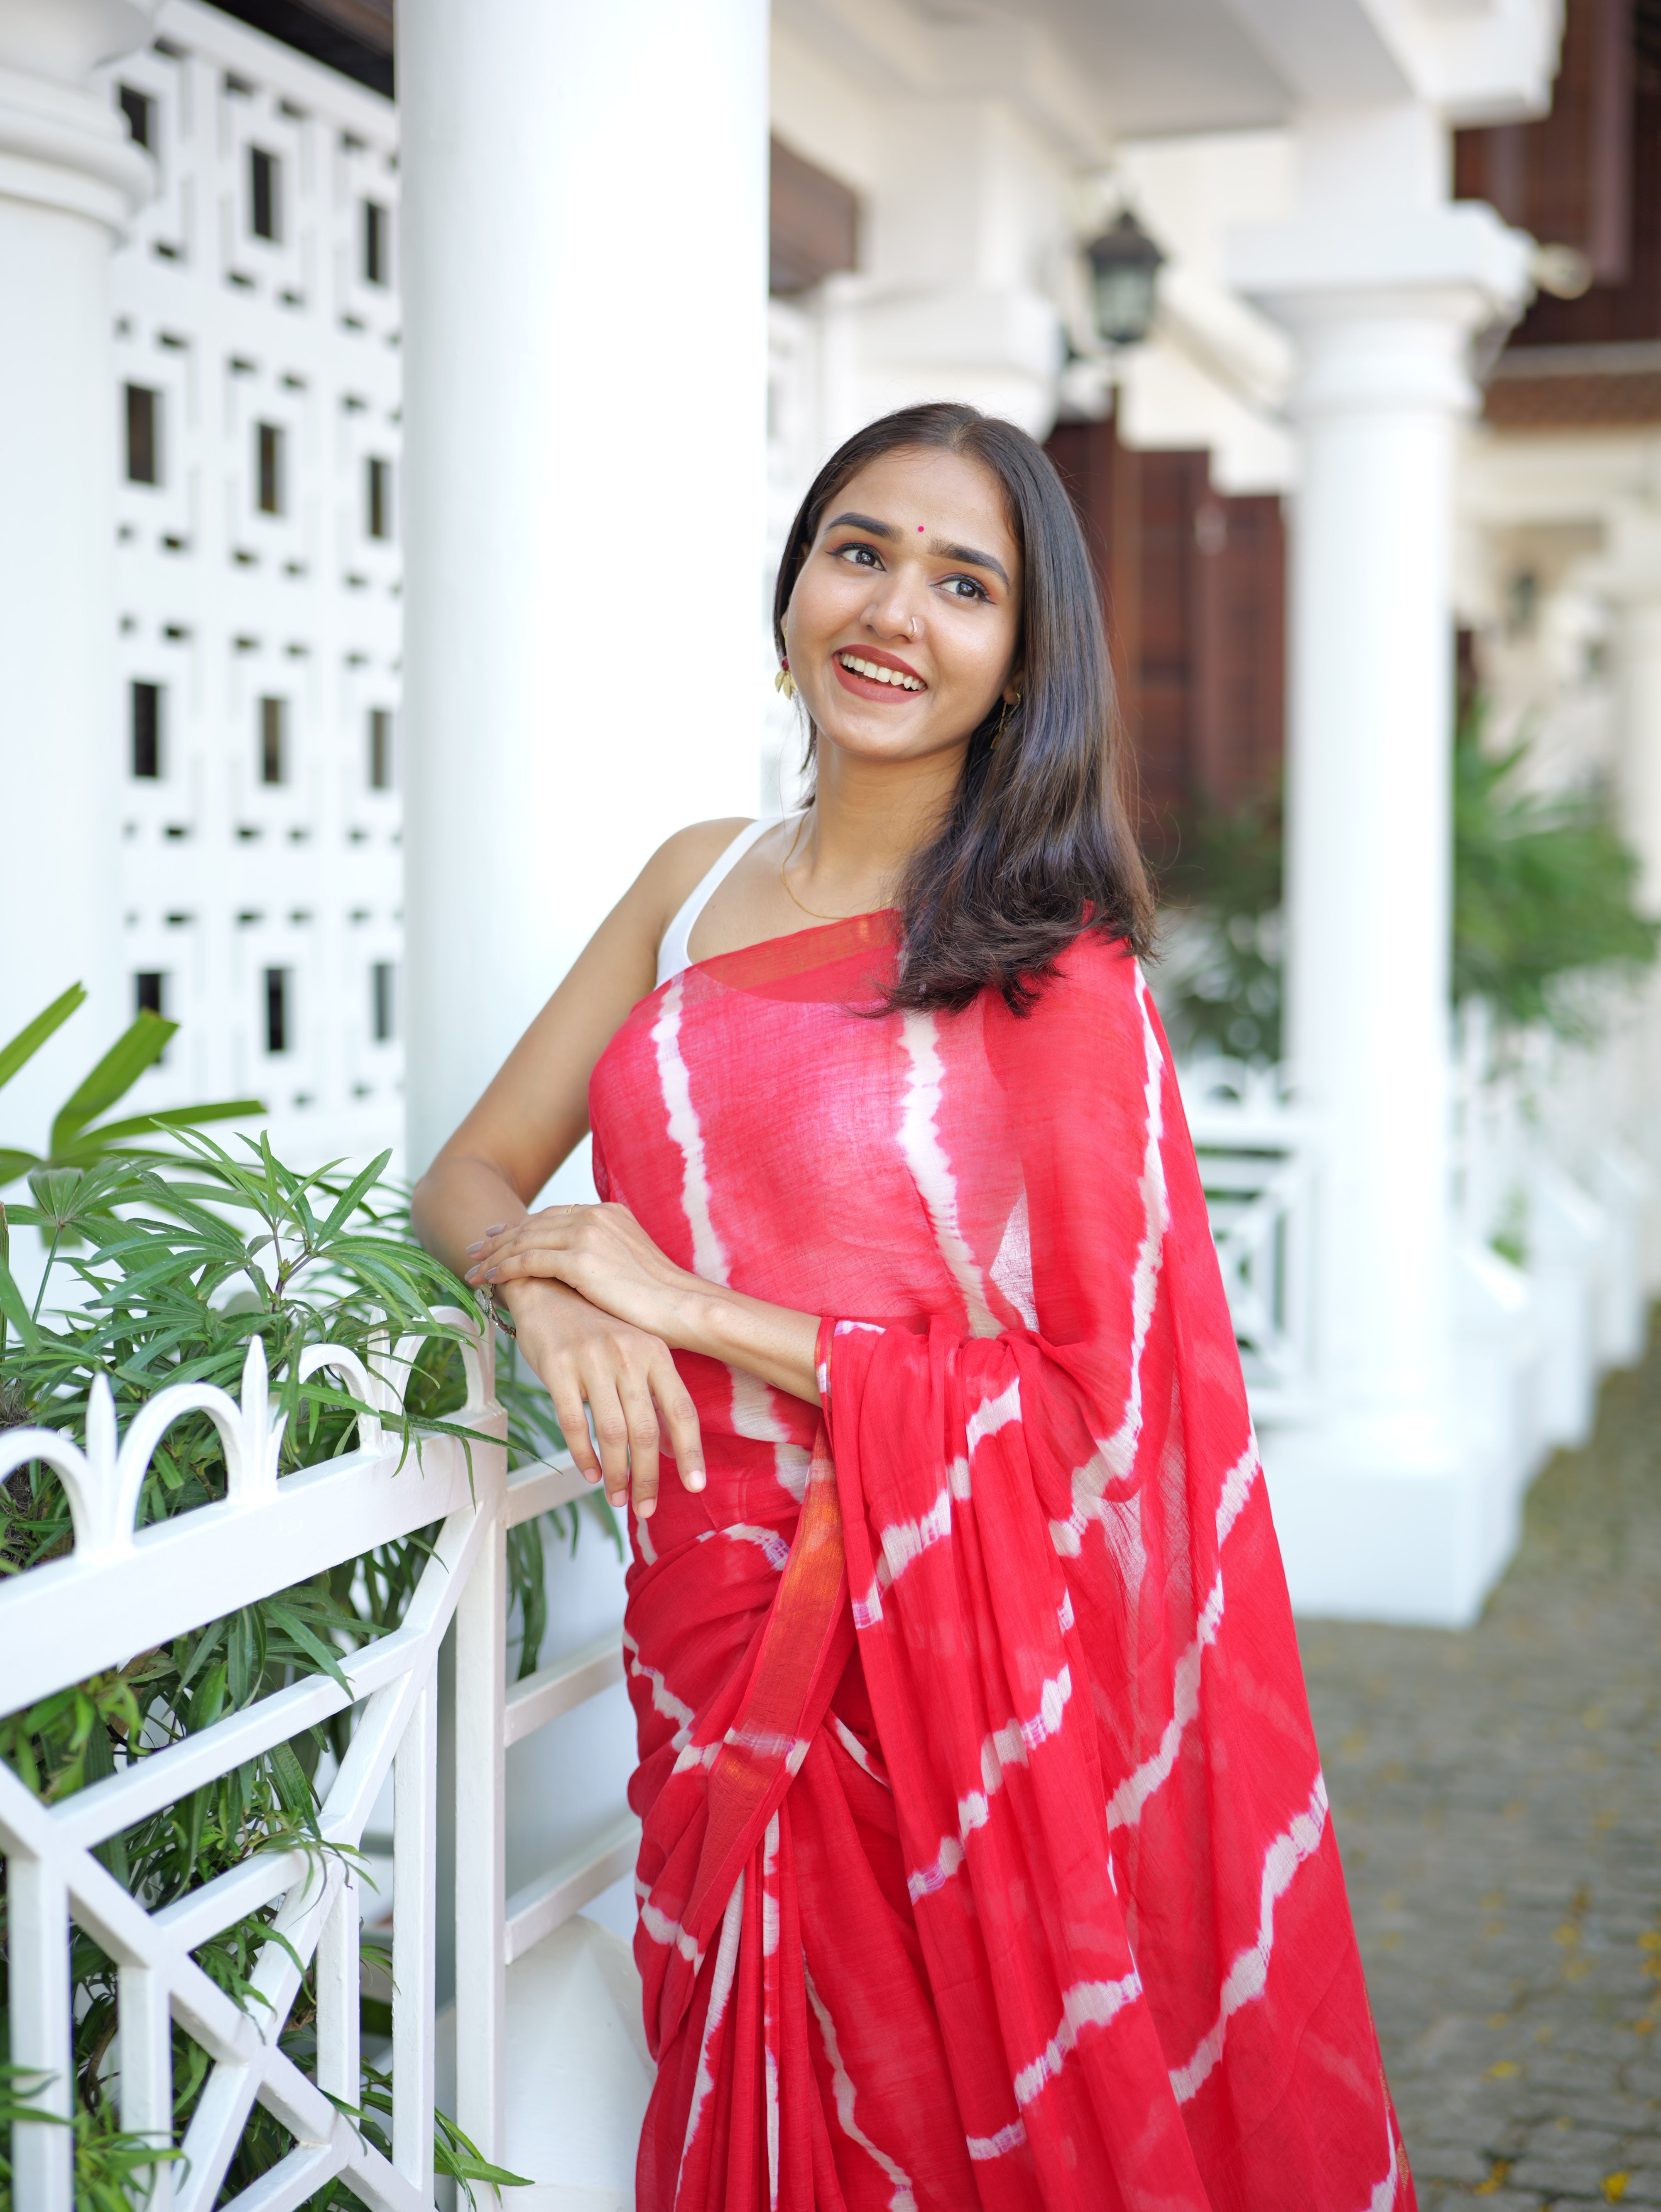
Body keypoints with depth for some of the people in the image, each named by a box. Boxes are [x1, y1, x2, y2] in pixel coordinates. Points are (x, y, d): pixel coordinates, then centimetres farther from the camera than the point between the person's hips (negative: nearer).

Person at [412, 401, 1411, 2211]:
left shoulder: (1055, 970, -11)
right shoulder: (696, 882, 5)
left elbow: (1087, 1400, -14)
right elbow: (468, 1176, 8)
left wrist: (692, 1310, -16)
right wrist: (548, 1291, -15)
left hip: (953, 1670, -4)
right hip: (714, 1653, 4)